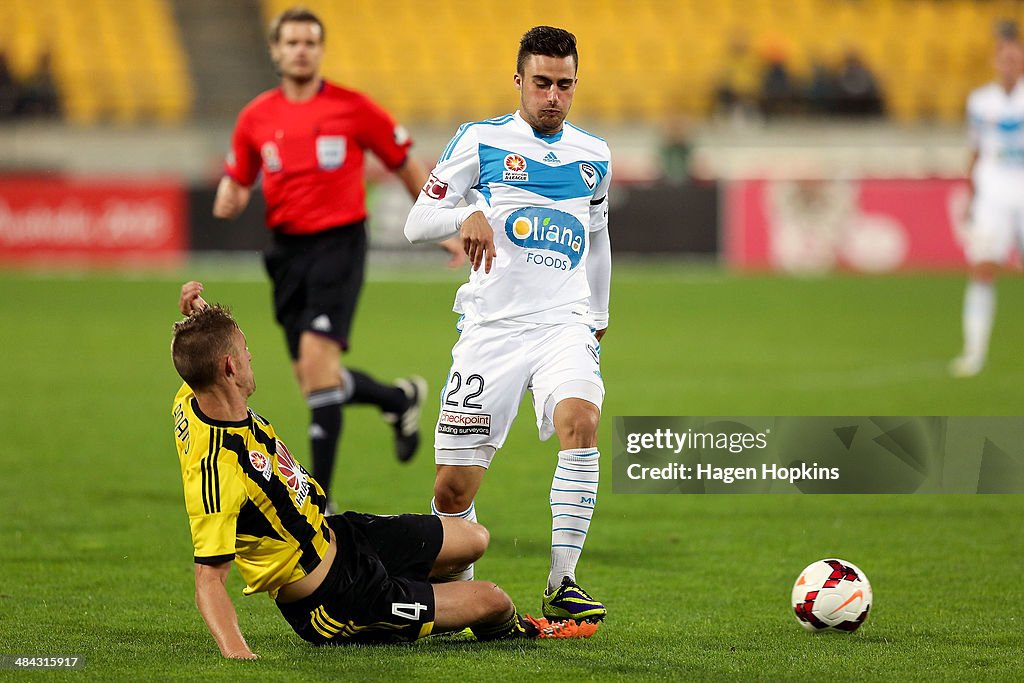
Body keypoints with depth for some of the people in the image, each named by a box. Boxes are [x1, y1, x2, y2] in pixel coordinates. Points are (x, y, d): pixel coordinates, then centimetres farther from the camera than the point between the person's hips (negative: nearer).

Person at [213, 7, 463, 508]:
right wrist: (228, 201, -11)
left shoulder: (353, 109, -4)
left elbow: (406, 166, 5)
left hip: (339, 241, -5)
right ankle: (401, 399, 38)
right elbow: (237, 182, 14)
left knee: (317, 358, -19)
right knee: (312, 377, 7)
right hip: (287, 250, 5)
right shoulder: (256, 118, 5)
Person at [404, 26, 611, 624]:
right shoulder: (482, 140, 4)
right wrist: (467, 215, -21)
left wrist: (600, 318, 35)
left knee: (581, 422, -30)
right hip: (492, 327, -1)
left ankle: (562, 585, -27)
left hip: (566, 323, 2)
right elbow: (417, 222, 0)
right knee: (453, 488, -6)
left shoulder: (595, 156, 15)